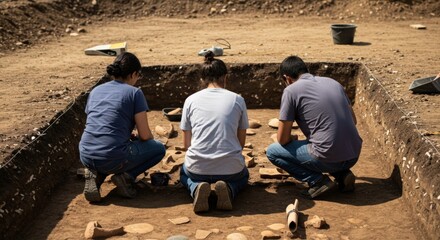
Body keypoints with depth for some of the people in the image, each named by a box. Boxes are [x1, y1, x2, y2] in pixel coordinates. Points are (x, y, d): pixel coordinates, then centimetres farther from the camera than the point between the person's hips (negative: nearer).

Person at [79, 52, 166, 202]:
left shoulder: (95, 91, 16)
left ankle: (96, 175, 11)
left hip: (86, 156, 6)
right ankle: (126, 176, -2)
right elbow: (145, 135, -1)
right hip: (113, 158, -5)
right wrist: (135, 138, 24)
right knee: (159, 149, 18)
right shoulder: (134, 93, 0)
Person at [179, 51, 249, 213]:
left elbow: (186, 144, 10)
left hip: (198, 168, 0)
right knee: (243, 175, 37)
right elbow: (241, 142, 11)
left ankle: (196, 188, 1)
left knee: (184, 173, 37)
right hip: (230, 168, 0)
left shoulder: (191, 100, 5)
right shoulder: (237, 100, 3)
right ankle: (228, 189, 1)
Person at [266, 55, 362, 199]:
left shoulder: (291, 90, -4)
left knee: (272, 151, 11)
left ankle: (317, 180, 0)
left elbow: (282, 139, -1)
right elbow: (353, 120, 21)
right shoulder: (332, 82, 14)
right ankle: (342, 174, 14)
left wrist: (292, 139, 21)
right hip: (354, 155, 7)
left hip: (329, 159, -7)